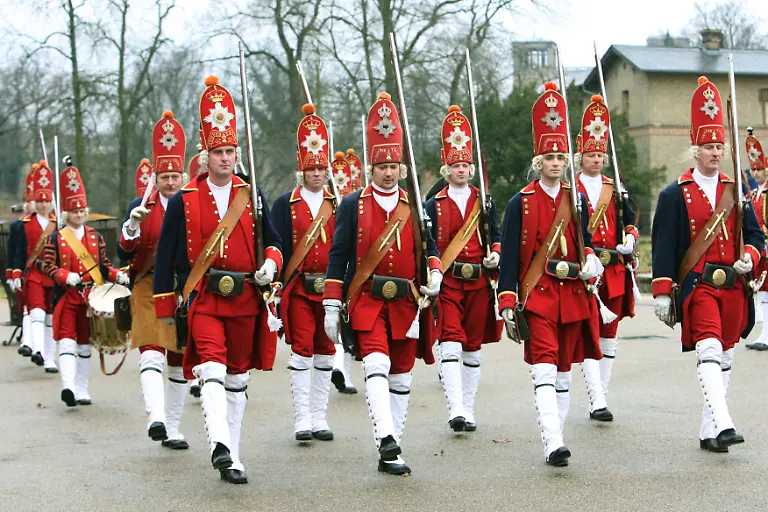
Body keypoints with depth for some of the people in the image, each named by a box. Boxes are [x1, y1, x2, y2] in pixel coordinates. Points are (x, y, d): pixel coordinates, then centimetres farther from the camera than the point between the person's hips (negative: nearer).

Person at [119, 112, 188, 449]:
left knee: (179, 363, 7)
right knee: (151, 354, -20)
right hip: (149, 290, -2)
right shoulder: (141, 206, 2)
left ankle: (172, 430, 15)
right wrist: (132, 226, -19)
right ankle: (156, 418, -34)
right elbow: (123, 256, -2)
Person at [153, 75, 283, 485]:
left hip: (246, 299, 3)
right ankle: (221, 445, -36)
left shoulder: (252, 198, 8)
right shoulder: (183, 201, 1)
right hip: (203, 299, -3)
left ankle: (230, 458, 19)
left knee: (237, 378, 10)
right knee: (212, 369, -21)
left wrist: (270, 265, -7)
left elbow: (272, 241, 16)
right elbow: (166, 256, 6)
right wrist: (165, 308, 5)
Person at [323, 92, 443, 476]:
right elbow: (338, 256, 2)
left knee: (401, 375, 7)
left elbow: (429, 247, 15)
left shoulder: (416, 206, 9)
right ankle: (386, 440, -31)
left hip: (407, 301, 3)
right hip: (366, 298, -3)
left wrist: (434, 275, -7)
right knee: (377, 363, -22)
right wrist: (332, 307, -2)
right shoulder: (352, 205, 3)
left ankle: (391, 452, 15)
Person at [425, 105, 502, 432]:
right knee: (450, 343, -15)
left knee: (473, 347, 8)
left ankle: (468, 411, 16)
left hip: (479, 282, 3)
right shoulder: (435, 205, 4)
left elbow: (496, 236, 14)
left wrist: (495, 255, -7)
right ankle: (456, 409, -21)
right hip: (447, 283, -3)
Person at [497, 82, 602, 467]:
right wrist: (507, 303, -7)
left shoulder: (577, 200, 10)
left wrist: (589, 261, -6)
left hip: (572, 296, 5)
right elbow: (508, 256, -2)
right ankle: (553, 444, -23)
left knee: (563, 370, 10)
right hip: (536, 297, -4)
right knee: (544, 368, -15)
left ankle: (553, 439, 20)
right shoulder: (521, 203, -1)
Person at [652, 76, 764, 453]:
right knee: (709, 351, -20)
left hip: (733, 286, 5)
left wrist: (749, 257, -7)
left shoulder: (735, 191, 12)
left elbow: (754, 235, 16)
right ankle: (723, 426, -31)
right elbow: (664, 245, -3)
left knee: (724, 357, 8)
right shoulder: (675, 194, -1)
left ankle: (708, 432, 16)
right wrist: (662, 292, -8)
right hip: (697, 284, -5)